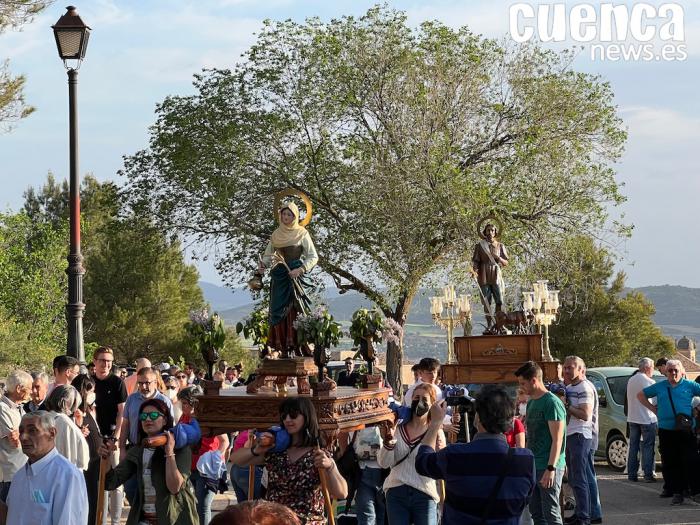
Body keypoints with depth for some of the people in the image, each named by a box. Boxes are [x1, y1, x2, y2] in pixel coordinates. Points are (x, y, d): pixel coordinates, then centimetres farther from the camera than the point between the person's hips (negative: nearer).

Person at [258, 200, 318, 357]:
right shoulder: (276, 234, 13)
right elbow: (268, 254, 18)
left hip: (294, 276, -5)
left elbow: (313, 257, -3)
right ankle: (283, 349, 2)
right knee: (278, 312, -1)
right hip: (279, 277, 5)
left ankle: (293, 347, -11)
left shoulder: (302, 234, 0)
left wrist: (300, 269, -17)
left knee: (293, 311, -12)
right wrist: (263, 265, -4)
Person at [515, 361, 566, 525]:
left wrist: (551, 468, -23)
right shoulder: (531, 402, 14)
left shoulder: (552, 403, -13)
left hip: (548, 468, -9)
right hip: (533, 466, 9)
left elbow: (557, 439, -18)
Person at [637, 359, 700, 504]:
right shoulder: (660, 387, 13)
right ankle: (677, 493, 11)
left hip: (685, 430, -3)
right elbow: (641, 395, 22)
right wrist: (653, 409, 12)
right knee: (670, 463, 4)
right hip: (666, 431, 3)